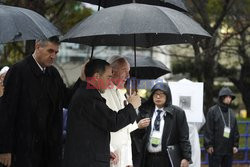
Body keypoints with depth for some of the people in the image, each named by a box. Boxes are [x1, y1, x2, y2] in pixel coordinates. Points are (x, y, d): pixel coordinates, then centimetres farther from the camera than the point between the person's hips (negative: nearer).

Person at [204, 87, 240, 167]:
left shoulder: (231, 112, 13)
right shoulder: (212, 111, -4)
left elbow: (235, 130, 14)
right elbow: (208, 129, -8)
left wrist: (236, 144, 7)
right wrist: (208, 145, -13)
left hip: (229, 149, 5)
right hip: (216, 148, -5)